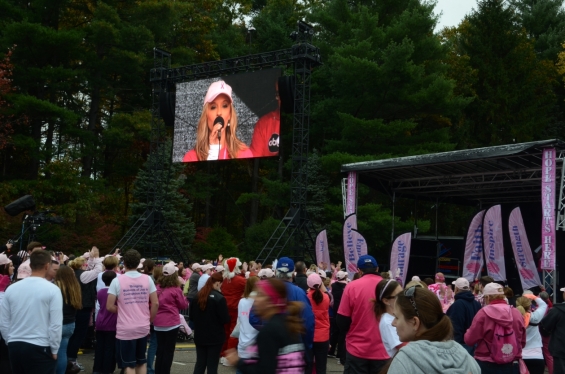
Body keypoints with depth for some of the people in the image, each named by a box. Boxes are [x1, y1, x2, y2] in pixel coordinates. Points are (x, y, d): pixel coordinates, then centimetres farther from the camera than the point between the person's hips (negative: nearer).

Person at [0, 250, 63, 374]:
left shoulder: (11, 288, 3)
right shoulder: (52, 289, -10)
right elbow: (56, 324, -13)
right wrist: (54, 349, -2)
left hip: (15, 346, 5)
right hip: (40, 348, -5)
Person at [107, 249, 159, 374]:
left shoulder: (117, 281, -9)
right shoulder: (147, 279, 0)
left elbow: (109, 306, -9)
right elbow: (155, 303, -1)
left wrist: (121, 310, 10)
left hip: (125, 329, -3)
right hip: (143, 327, 4)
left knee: (129, 364, 3)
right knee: (141, 361, 18)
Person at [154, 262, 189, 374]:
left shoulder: (158, 287, 1)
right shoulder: (175, 289, -11)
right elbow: (184, 305, -1)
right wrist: (183, 298, 15)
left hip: (158, 323, 5)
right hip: (171, 323, -5)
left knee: (160, 350, 15)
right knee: (168, 351, 5)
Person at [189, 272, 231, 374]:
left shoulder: (197, 296, 1)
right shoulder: (219, 298, -17)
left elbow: (191, 316, 9)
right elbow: (226, 319, -15)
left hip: (199, 335, 5)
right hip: (215, 337, -5)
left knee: (200, 362, 14)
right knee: (212, 365, 3)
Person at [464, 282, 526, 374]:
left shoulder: (483, 313, -12)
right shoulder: (516, 313, 1)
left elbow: (469, 340, -7)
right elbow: (523, 342, 11)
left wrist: (468, 332, 15)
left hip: (487, 365, -4)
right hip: (512, 365, 4)